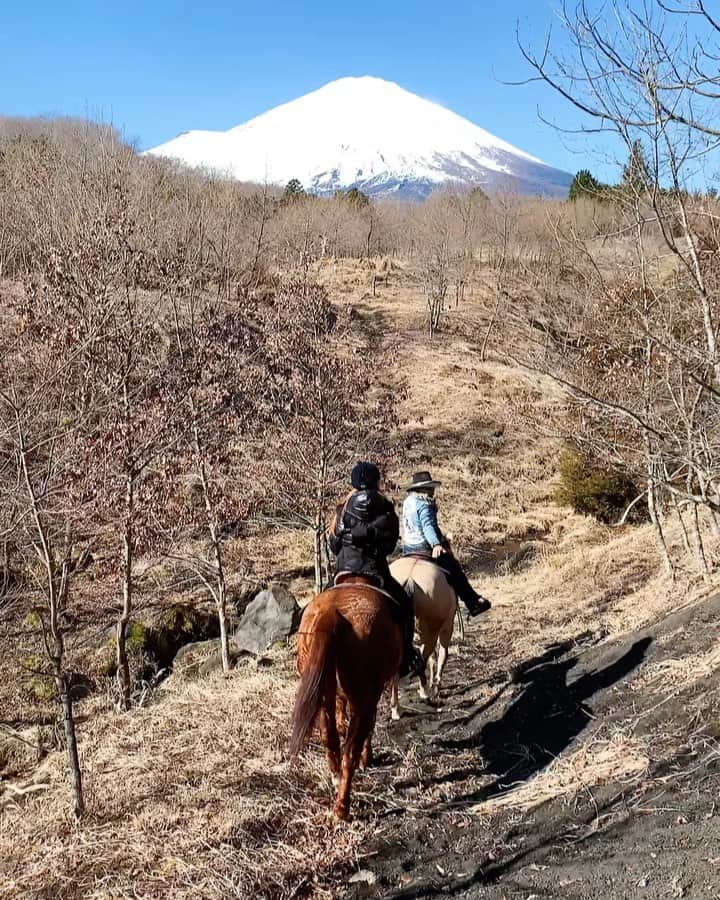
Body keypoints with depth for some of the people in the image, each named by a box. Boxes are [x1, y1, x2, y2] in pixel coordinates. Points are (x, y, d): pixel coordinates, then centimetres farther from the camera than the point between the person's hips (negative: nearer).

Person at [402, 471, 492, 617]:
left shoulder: (408, 501, 11)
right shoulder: (424, 505, -16)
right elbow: (428, 527, -30)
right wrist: (436, 544, -42)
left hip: (408, 549, 9)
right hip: (425, 548, -9)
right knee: (455, 572, -3)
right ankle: (474, 604, -3)